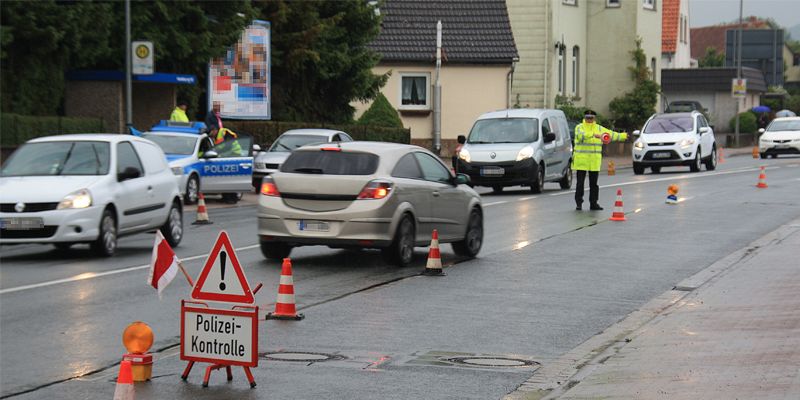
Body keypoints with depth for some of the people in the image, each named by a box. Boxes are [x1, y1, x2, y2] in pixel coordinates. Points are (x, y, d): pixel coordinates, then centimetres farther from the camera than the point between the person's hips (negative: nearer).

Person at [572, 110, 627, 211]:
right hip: (581, 160, -4)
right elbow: (581, 135, -25)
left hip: (594, 161, 4)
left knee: (594, 183, 8)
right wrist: (594, 135, -36)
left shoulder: (599, 128, 12)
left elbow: (611, 134, 19)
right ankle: (579, 203, 3)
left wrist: (623, 136, 19)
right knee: (580, 183, -2)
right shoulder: (579, 127, -3)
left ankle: (593, 203, 14)